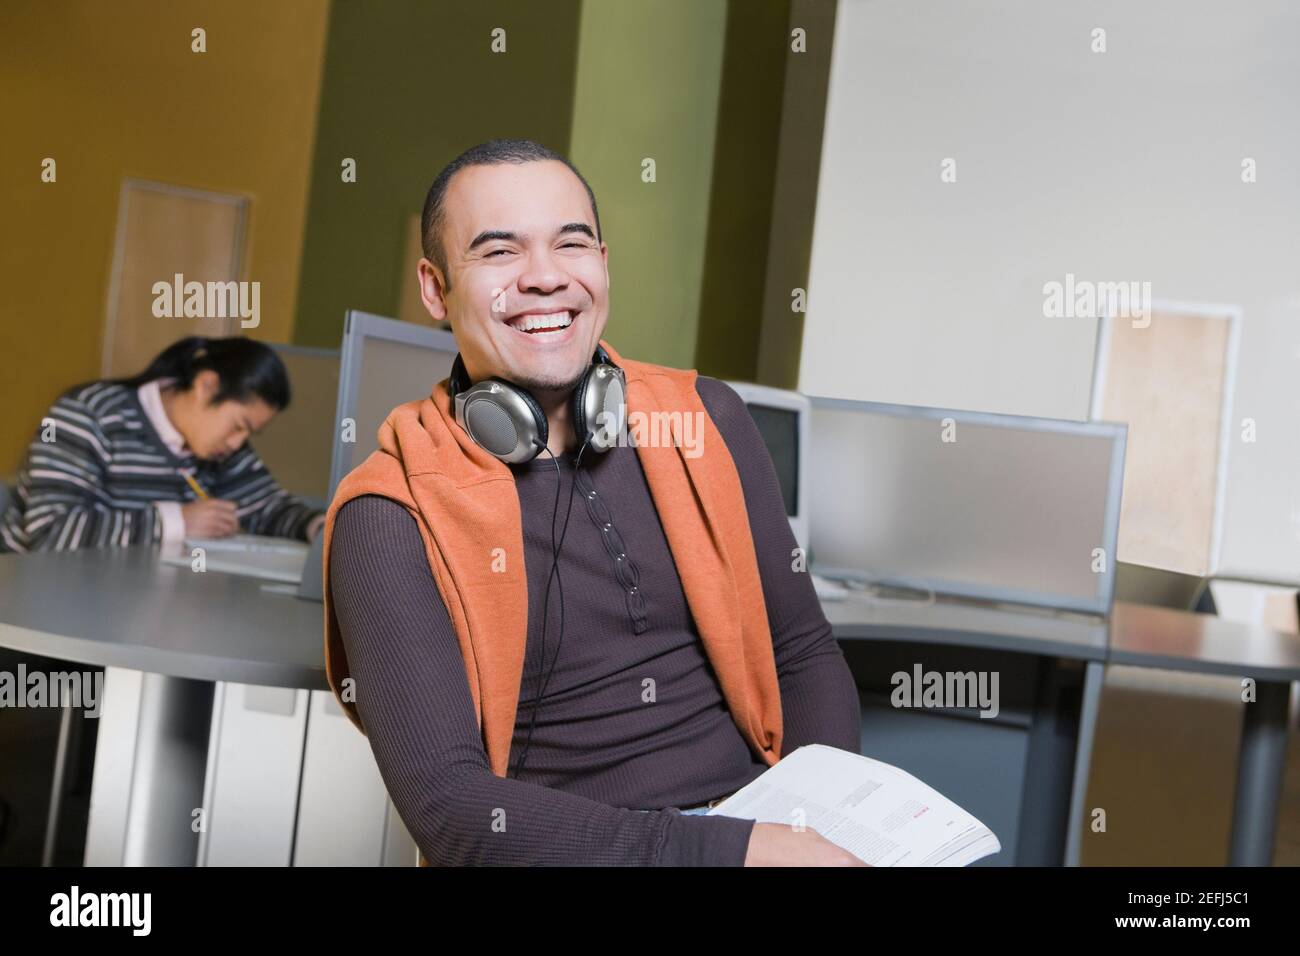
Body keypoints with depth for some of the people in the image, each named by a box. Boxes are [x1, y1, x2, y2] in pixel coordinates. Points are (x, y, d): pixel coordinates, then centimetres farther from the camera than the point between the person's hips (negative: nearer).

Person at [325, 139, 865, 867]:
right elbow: (446, 805, -14)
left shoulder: (708, 418, 6)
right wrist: (730, 847, -22)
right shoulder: (391, 522, -7)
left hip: (756, 822, 4)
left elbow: (804, 651, 12)